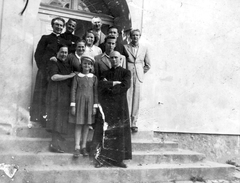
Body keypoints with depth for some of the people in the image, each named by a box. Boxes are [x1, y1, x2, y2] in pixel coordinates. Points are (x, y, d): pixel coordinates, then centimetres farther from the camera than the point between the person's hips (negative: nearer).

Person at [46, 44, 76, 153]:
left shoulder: (67, 65, 22)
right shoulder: (54, 63, -2)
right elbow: (53, 77, -18)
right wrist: (69, 76, -13)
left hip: (66, 94, 8)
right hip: (56, 94, -8)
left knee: (62, 117, 8)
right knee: (57, 117, -10)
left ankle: (54, 143, 16)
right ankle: (54, 143, -8)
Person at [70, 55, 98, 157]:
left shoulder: (94, 78, 4)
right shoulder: (77, 77, 0)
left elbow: (95, 92, 6)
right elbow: (73, 90, -1)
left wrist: (95, 106, 2)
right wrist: (73, 105, -5)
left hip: (89, 102, 2)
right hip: (79, 102, -2)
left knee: (86, 125, 7)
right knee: (78, 124, -2)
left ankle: (84, 147, 17)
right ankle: (77, 147, 2)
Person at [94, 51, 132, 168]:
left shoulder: (126, 73, 8)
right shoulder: (105, 73, 15)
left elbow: (125, 87, -8)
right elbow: (100, 86, -2)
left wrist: (108, 85, -3)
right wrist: (115, 83, -9)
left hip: (120, 106, -1)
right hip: (106, 105, 1)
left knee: (120, 131, 0)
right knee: (105, 132, -6)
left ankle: (118, 159, 7)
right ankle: (102, 158, -2)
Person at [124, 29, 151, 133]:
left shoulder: (144, 49, 12)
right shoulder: (125, 47, 5)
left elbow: (148, 65, 18)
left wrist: (141, 73, 10)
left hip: (138, 77, 2)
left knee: (136, 100, 1)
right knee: (127, 99, -7)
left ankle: (133, 123, 9)